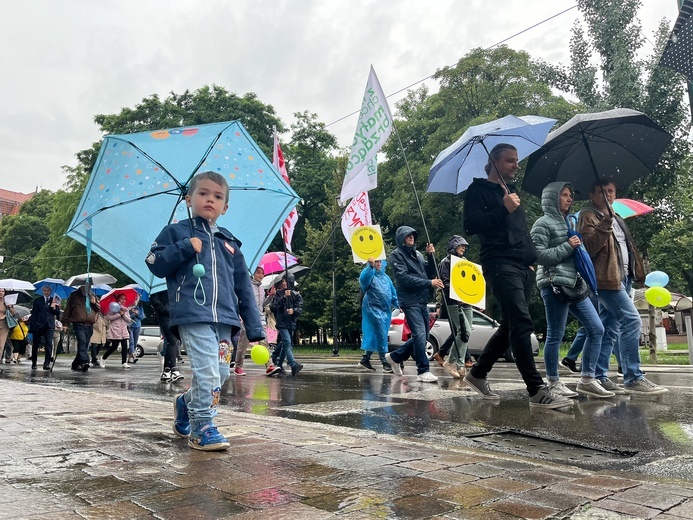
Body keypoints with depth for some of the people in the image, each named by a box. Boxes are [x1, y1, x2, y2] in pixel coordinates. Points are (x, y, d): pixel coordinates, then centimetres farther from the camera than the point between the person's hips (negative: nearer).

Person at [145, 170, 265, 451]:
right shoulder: (176, 232, 10)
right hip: (192, 315, -5)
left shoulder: (229, 243, 18)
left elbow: (243, 287, 16)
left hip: (224, 318, 5)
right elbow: (156, 265, 2)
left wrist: (254, 327, 10)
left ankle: (186, 403, 33)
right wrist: (185, 247, -10)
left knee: (221, 373, 7)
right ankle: (201, 427, 2)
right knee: (207, 372, -14)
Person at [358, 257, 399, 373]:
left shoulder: (386, 277, 20)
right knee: (381, 335, -11)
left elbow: (393, 293, 24)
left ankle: (365, 360, 19)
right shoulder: (370, 275, -3)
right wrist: (370, 266, -40)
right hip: (373, 308, -7)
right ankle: (385, 363, -7)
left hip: (385, 310, 7)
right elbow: (363, 279, -28)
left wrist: (397, 304, 15)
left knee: (374, 336, 10)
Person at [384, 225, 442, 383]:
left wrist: (430, 256, 0)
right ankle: (423, 371, -11)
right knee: (420, 334, -16)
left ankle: (395, 356, 27)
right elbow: (404, 278, -15)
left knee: (422, 336, 12)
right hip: (410, 301, -8)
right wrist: (429, 283, -17)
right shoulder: (396, 254, -3)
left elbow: (430, 273, 14)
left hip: (422, 300, 8)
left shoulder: (418, 254, 17)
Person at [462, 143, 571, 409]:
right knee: (522, 324, -17)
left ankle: (478, 373, 23)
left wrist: (532, 259, 22)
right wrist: (503, 209, -17)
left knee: (511, 326, 9)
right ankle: (537, 391, -18)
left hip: (523, 266, 9)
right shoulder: (479, 189, 3)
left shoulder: (513, 192, 27)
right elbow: (471, 225, -11)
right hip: (500, 264, -9)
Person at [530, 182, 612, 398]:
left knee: (596, 329, 4)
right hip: (554, 283, -9)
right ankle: (553, 382, 8)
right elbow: (539, 255, -13)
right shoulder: (543, 223, -4)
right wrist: (567, 246, -13)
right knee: (555, 335, -3)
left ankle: (587, 380, 10)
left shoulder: (567, 222, 22)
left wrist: (578, 246, 10)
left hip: (574, 283, 9)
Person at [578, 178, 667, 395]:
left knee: (609, 328, 7)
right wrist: (605, 223, -28)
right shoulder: (589, 216, -3)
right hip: (607, 278, -9)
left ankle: (599, 377, 9)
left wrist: (634, 272, 22)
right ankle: (633, 378, -15)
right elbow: (589, 246, -18)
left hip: (622, 278, 9)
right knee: (631, 320, -17)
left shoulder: (616, 219, 24)